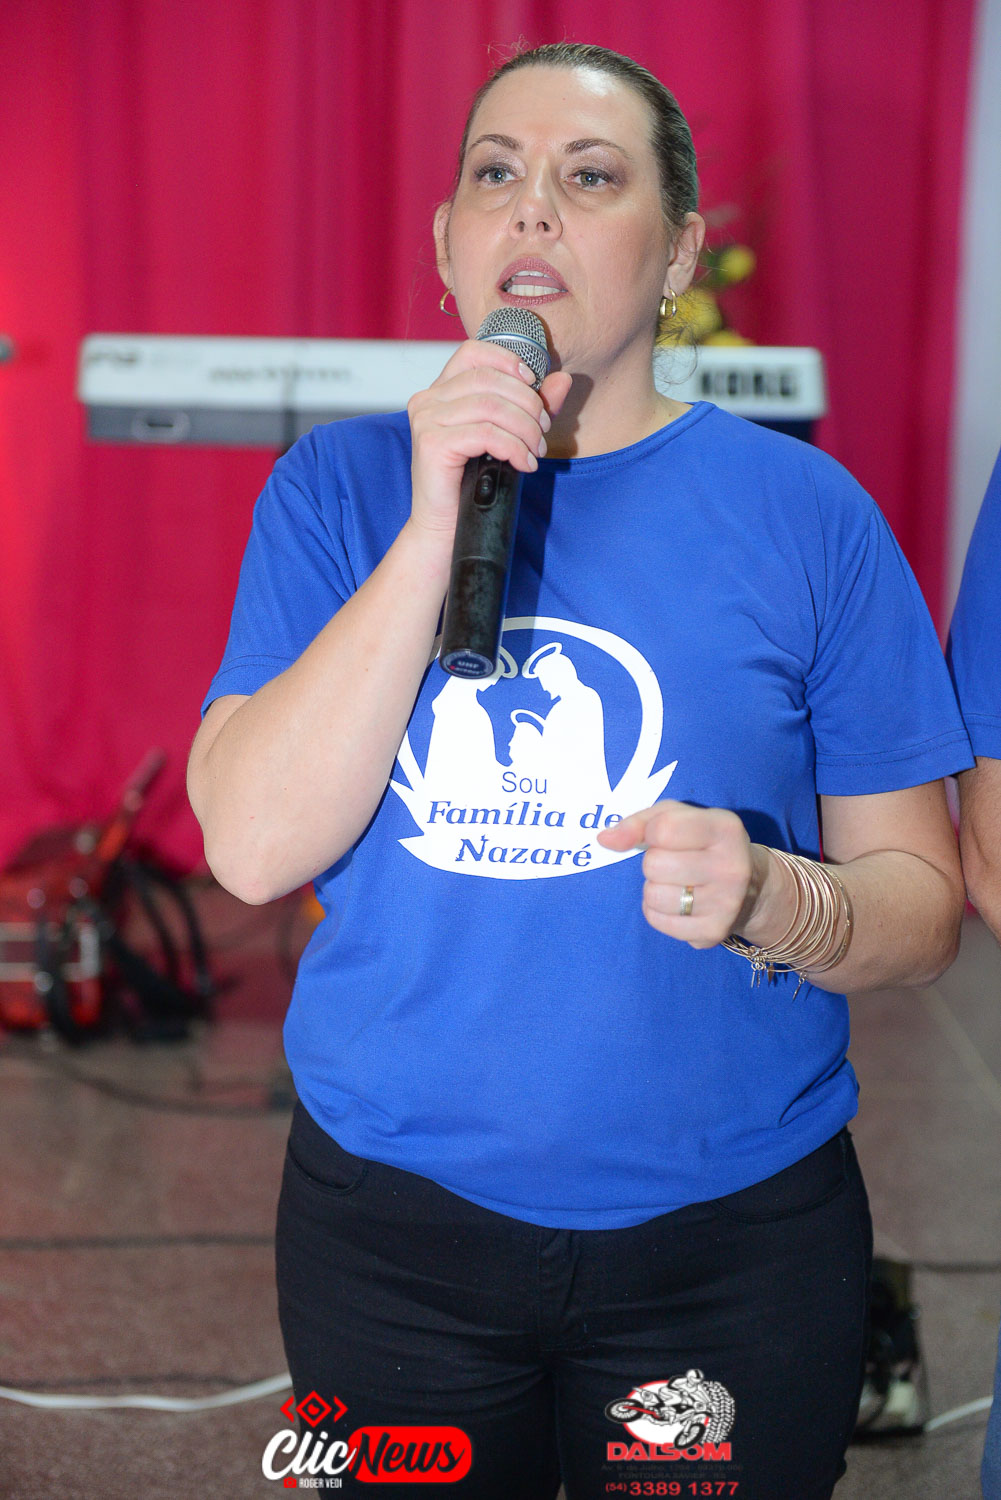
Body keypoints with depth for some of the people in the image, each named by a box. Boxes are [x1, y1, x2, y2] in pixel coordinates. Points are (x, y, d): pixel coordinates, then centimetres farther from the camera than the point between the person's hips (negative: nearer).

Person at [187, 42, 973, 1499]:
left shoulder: (804, 510, -5)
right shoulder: (337, 486, -2)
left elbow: (925, 900, -4)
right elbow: (254, 847, -14)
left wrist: (769, 900, -26)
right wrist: (436, 529, -22)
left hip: (729, 1245, 0)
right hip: (388, 1222, 1)